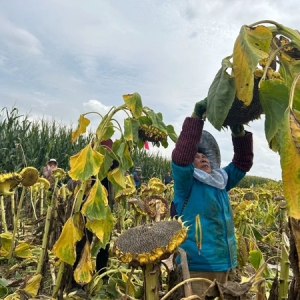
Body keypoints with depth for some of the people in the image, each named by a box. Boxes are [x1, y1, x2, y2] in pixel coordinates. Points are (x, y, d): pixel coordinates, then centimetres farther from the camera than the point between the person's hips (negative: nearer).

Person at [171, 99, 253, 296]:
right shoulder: (186, 184, -7)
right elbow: (181, 158, -24)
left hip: (223, 263, 7)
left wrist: (240, 136, -6)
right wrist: (195, 120, -25)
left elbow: (242, 163, 11)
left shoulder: (221, 182, 11)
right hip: (197, 265, -7)